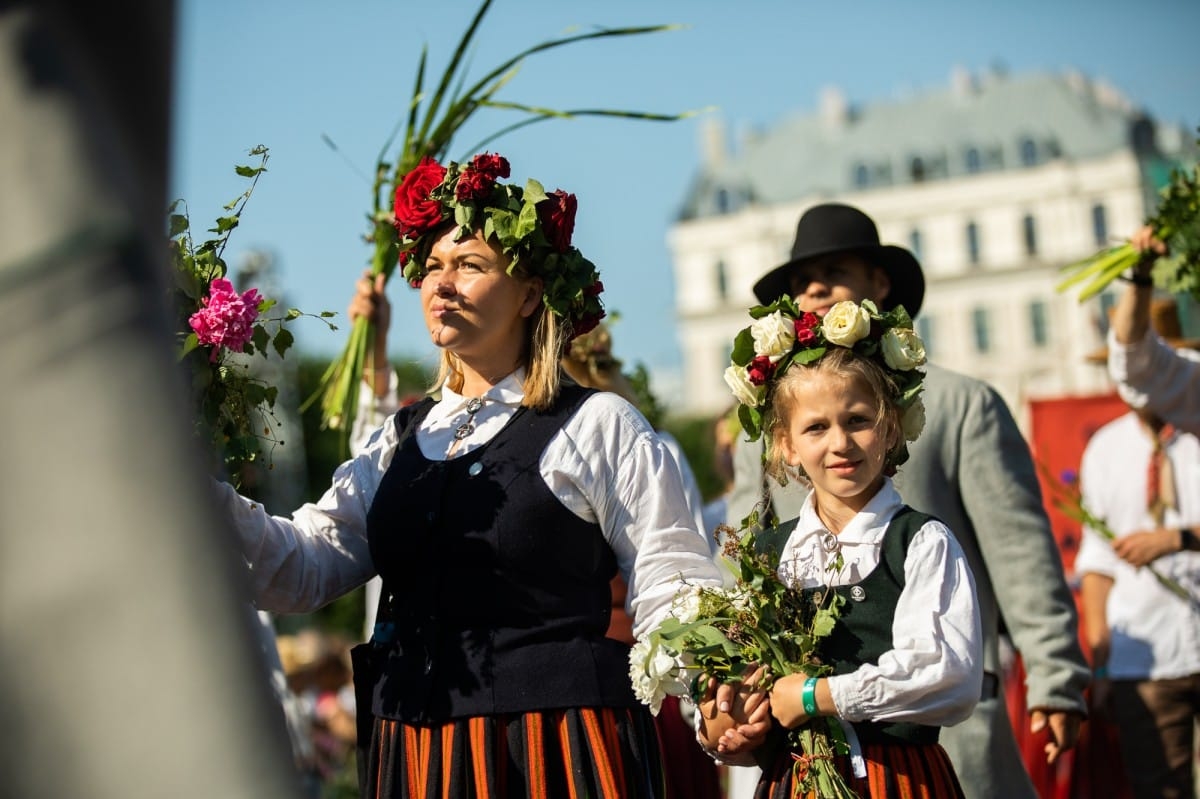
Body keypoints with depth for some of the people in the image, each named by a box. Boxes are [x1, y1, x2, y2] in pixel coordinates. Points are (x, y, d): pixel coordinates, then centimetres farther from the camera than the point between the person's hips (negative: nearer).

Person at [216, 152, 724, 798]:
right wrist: (208, 497, -12)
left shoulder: (600, 425, -1)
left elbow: (672, 593, -4)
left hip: (556, 747, -5)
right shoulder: (402, 439, 15)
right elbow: (304, 568, 4)